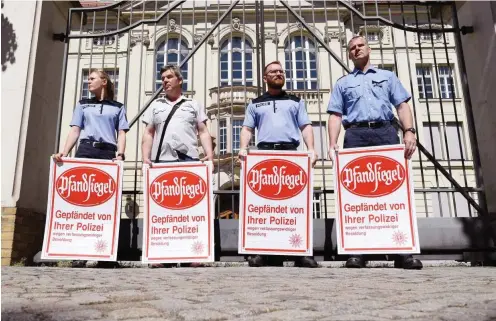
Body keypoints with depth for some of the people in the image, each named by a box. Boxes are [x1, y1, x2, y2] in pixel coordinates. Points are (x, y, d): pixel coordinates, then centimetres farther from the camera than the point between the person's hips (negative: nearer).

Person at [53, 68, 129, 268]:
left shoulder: (118, 107, 16)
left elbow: (121, 134, 7)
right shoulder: (83, 104, 21)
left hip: (108, 154, -1)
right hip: (85, 151, 1)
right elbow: (75, 131, 12)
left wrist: (120, 154, -10)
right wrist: (64, 152, -4)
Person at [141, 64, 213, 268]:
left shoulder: (193, 105, 19)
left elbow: (203, 132, 12)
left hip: (190, 160, -1)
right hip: (161, 161, 2)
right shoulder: (155, 105, 23)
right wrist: (145, 157, 1)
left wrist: (209, 154, -4)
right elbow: (148, 134, 16)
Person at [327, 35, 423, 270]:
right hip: (356, 135, 0)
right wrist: (333, 143, -4)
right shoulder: (343, 83, 23)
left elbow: (402, 105, 13)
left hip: (385, 132, 0)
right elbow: (335, 115, 12)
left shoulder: (387, 76, 24)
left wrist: (409, 131, -6)